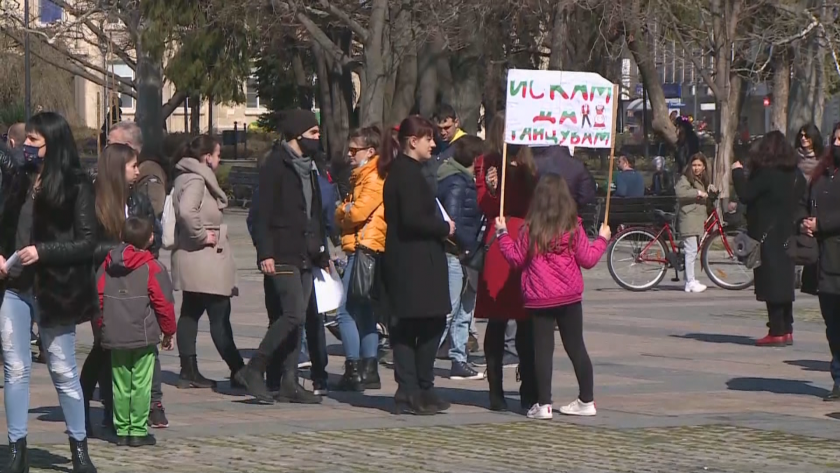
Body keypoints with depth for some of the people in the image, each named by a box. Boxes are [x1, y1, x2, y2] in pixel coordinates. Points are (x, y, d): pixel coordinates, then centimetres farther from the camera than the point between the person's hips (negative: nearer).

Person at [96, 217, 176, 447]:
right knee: (141, 385, 0)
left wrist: (102, 326, 18)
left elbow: (98, 297, 7)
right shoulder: (152, 267, -8)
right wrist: (169, 331, 5)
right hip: (144, 335, -4)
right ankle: (138, 431, -1)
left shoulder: (109, 263, 5)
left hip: (114, 335, 4)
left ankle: (122, 430, 13)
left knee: (120, 385, 11)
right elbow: (163, 303, -8)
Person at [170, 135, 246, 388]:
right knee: (219, 317, -5)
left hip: (193, 262, 10)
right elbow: (186, 211, -32)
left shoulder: (187, 178, 15)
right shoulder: (195, 180, -16)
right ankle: (238, 370, -2)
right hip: (204, 260, -10)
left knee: (190, 314, 10)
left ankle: (189, 371, 13)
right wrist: (202, 235, -22)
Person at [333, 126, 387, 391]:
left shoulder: (375, 178, -11)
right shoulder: (362, 177, 20)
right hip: (362, 251, 10)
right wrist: (345, 212, -3)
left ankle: (354, 371, -12)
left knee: (347, 312, -11)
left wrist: (344, 214, 1)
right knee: (365, 312, 12)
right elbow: (344, 212, 19)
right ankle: (369, 370, 15)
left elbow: (358, 212, -19)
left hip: (364, 249, -10)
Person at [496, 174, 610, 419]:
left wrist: (503, 234, 11)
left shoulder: (531, 229, -7)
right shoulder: (573, 227, -5)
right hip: (570, 297, 1)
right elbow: (587, 259, -1)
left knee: (543, 349, 2)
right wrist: (602, 239, 14)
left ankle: (543, 404, -2)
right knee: (576, 347, 11)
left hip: (539, 299, -1)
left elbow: (517, 258, -1)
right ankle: (586, 400, 16)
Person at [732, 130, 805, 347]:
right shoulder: (794, 174, 8)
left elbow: (746, 195, -15)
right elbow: (800, 200, 18)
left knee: (771, 283, -6)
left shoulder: (767, 174, -16)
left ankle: (777, 332, -7)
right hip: (786, 236, 8)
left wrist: (737, 172, -3)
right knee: (784, 281, 13)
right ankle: (787, 330, 16)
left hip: (768, 237, -8)